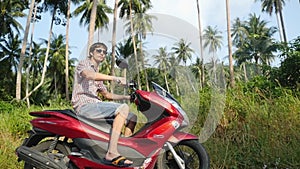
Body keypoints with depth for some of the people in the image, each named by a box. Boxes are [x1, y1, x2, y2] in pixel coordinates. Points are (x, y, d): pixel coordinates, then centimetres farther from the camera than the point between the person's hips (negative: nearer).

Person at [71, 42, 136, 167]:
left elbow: (107, 94, 33)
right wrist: (115, 78, -30)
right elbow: (89, 75, -21)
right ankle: (112, 153, -38)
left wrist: (127, 97, 21)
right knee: (123, 108, -29)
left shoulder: (98, 74, 30)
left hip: (95, 105, 9)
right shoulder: (83, 64, 4)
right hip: (84, 105, -9)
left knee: (132, 117, 2)